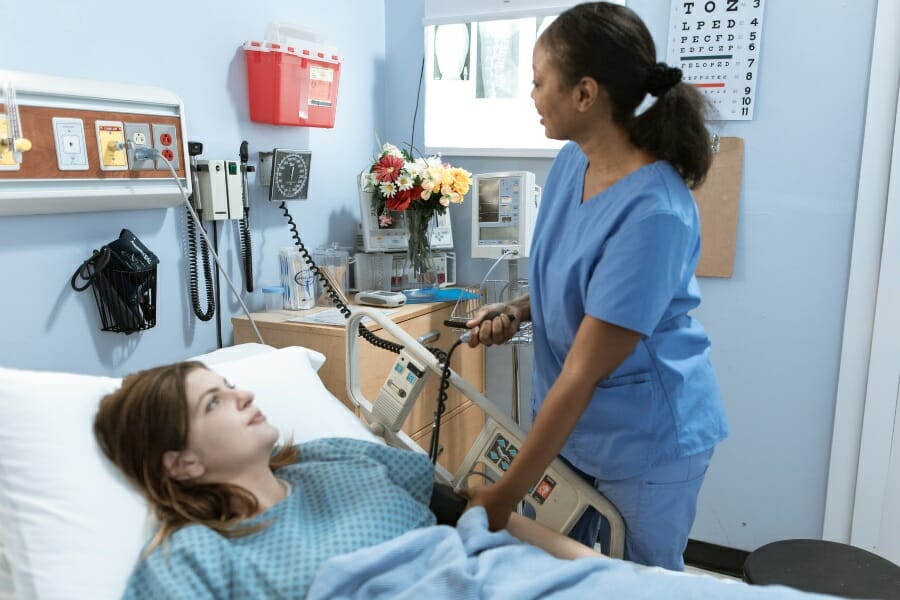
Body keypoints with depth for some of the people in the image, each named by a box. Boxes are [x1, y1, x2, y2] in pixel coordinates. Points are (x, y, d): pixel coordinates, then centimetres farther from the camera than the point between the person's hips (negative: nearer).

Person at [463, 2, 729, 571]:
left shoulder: (653, 212, -29)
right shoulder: (571, 162, -5)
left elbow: (582, 374, -26)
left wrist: (505, 494, -19)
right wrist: (517, 309, -8)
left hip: (649, 437, -7)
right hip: (566, 417, 7)